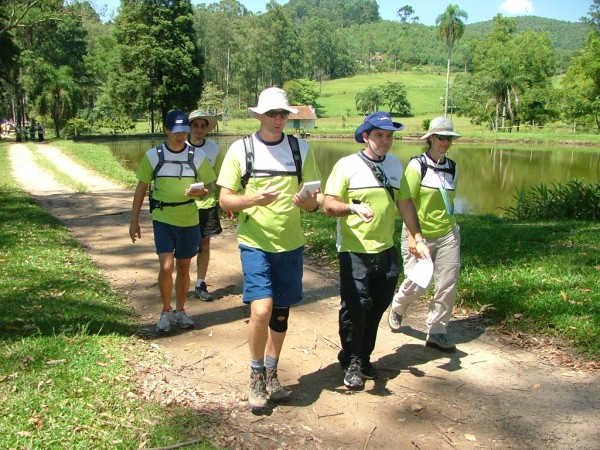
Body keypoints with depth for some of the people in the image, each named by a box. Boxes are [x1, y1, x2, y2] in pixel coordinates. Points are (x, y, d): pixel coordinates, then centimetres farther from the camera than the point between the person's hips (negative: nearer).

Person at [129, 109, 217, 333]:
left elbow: (209, 187, 5)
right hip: (163, 220, -1)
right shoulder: (153, 155, -3)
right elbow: (141, 188, 4)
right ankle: (166, 311, 11)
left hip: (189, 221, 2)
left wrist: (201, 192, -19)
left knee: (183, 268, 12)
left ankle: (180, 311, 29)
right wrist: (134, 220, 2)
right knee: (166, 267, -11)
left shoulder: (198, 156, -2)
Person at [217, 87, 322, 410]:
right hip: (255, 244, -3)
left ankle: (271, 374, 33)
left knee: (281, 313, 12)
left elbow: (315, 202, 5)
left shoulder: (301, 149, 3)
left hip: (290, 244, 3)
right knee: (261, 310, -15)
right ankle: (256, 375, 11)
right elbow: (225, 200, -5)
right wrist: (253, 198, -24)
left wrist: (308, 201, -18)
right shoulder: (241, 149, -4)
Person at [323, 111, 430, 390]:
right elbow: (328, 205, -11)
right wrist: (353, 207, -30)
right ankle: (351, 363, 14)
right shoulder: (347, 165, -6)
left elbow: (405, 203, 16)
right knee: (355, 306, -7)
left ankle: (364, 359, 28)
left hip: (386, 250, 5)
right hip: (354, 250, -5)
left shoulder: (395, 165, 11)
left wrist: (418, 238, 12)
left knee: (377, 307, 10)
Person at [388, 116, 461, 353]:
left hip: (447, 235, 5)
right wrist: (412, 236, -19)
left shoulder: (451, 167, 8)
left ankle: (436, 332, 16)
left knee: (448, 285, 1)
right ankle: (397, 308, 31)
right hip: (420, 235, -5)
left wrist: (452, 225, 18)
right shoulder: (418, 165, -9)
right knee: (416, 284, -3)